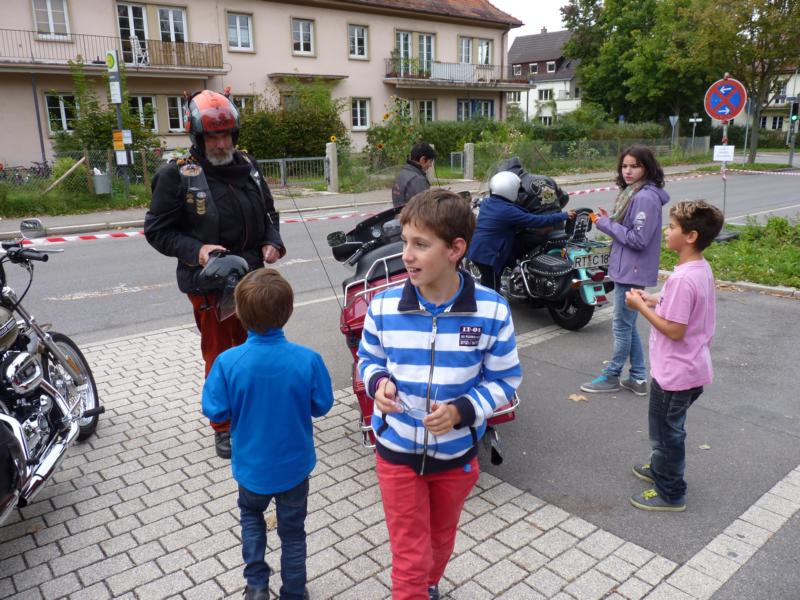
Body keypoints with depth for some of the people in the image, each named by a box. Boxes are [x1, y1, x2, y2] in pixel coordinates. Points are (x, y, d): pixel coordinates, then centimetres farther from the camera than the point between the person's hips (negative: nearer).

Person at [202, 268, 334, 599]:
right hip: (294, 464, 0)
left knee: (251, 514, 32)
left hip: (251, 465, 1)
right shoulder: (307, 359, -24)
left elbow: (214, 411, -12)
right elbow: (322, 405, -10)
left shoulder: (228, 362, -24)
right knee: (292, 531, 22)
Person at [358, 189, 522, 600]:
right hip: (397, 452, -1)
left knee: (440, 540, 28)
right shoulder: (383, 306, -15)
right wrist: (379, 382, -20)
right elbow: (369, 360, 3)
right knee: (410, 557, 9)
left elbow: (505, 381, -9)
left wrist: (462, 411, -25)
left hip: (456, 453, 1)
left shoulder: (491, 311, -19)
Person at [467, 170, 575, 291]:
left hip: (475, 249, 9)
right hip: (488, 254, -9)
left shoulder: (486, 203, 6)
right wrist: (564, 216, -7)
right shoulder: (508, 211, -17)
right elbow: (537, 220, -16)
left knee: (486, 285, 24)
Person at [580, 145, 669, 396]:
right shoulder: (633, 193, 12)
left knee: (622, 326, 4)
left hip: (633, 271, -10)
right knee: (628, 326, 16)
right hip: (625, 269, 10)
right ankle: (638, 378, 26)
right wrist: (610, 220, 0)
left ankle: (611, 376, 18)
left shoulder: (646, 198, -18)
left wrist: (607, 224, -15)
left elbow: (638, 239, -22)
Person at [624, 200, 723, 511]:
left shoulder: (682, 279, -28)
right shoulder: (702, 268, 2)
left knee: (667, 432, 9)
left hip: (675, 373, -9)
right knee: (669, 428, 27)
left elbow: (674, 330, -26)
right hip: (691, 368, 9)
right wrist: (654, 301, 4)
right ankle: (662, 468, 47)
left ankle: (670, 493, 26)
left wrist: (641, 307, -18)